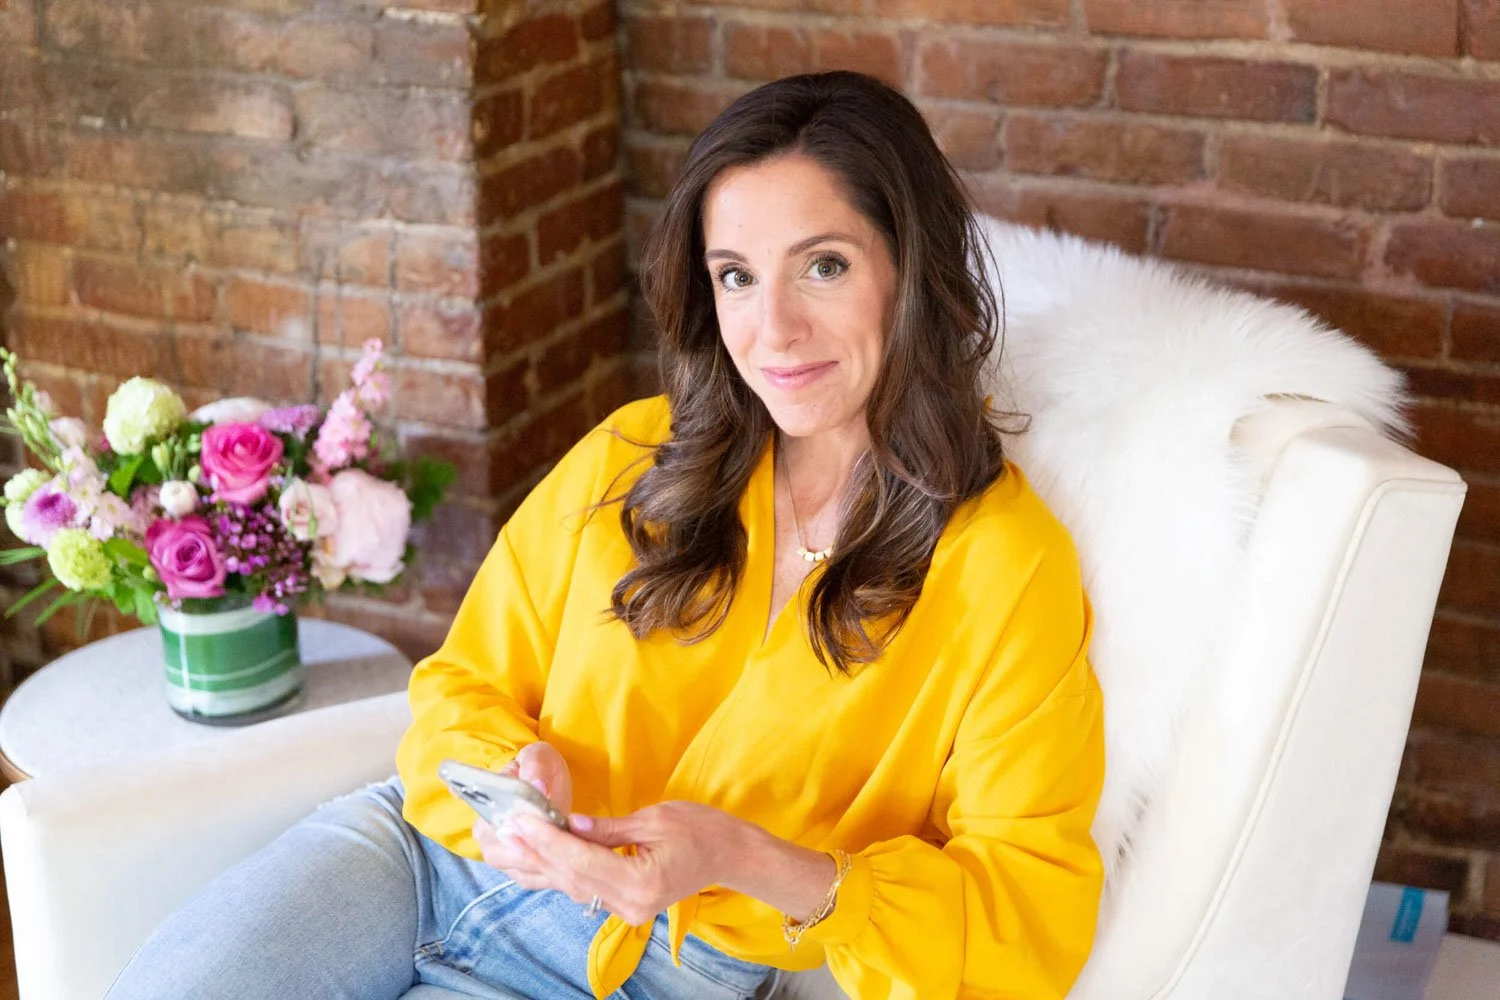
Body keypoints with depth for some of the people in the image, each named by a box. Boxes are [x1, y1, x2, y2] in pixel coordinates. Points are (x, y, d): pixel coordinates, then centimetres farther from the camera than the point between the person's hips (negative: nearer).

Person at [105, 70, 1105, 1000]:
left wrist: (746, 862, -23)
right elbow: (464, 687, 12)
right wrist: (509, 771, -14)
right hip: (427, 846, 4)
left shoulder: (1009, 567, -9)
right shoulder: (634, 459, 4)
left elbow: (1035, 917, -10)